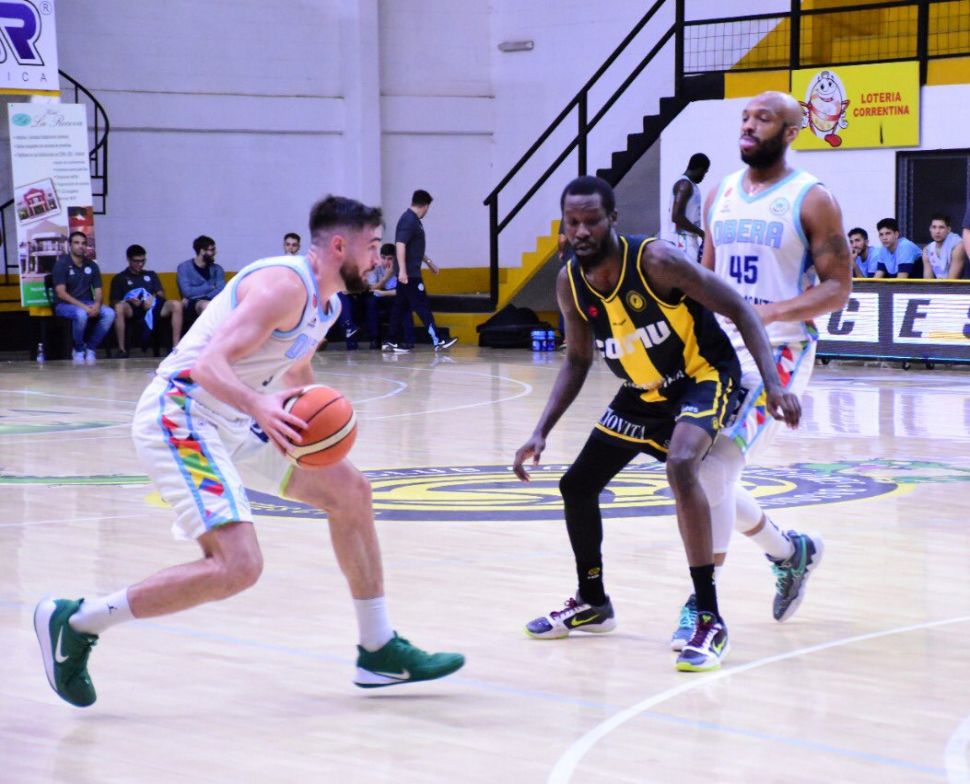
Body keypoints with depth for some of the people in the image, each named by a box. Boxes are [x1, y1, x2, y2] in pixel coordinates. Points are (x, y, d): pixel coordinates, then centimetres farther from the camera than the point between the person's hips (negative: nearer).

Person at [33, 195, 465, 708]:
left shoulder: (326, 303, 11)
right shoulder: (285, 284, -19)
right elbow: (209, 364, -30)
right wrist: (258, 406, -47)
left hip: (229, 421, 10)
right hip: (179, 418, -10)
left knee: (349, 491, 9)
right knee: (238, 567, -20)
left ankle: (379, 651, 18)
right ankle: (74, 622, -8)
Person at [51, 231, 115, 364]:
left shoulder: (92, 265, 8)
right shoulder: (61, 264, -8)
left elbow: (98, 290, 7)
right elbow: (61, 293, -16)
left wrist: (97, 304, -18)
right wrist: (83, 306, -26)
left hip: (87, 304, 5)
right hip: (64, 304, -5)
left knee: (109, 313, -23)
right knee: (81, 314, -38)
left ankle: (90, 348, -9)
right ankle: (78, 350, -14)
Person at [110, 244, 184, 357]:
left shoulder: (151, 275, 30)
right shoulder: (119, 278, 20)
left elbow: (161, 293, 19)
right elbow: (114, 302, 9)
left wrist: (153, 298, -5)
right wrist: (130, 301, -11)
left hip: (152, 306, 3)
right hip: (132, 309, -3)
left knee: (176, 304, -26)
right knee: (119, 307, -39)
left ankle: (176, 347, -31)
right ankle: (122, 350, -35)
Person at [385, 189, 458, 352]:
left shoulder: (413, 219, 15)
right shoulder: (409, 220, -16)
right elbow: (400, 244, -26)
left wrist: (428, 261, 34)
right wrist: (402, 270, -32)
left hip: (408, 273, 10)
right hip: (409, 274, -10)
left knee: (400, 307, 10)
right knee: (422, 306, -8)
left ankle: (392, 343, 12)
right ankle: (437, 341, -7)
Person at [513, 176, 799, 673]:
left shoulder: (655, 261, -28)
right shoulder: (570, 283, -9)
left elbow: (739, 311, -22)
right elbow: (577, 362, 5)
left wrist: (773, 383, -33)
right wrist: (541, 433, -5)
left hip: (703, 378, -7)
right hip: (643, 393, 7)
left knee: (679, 467, -34)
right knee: (576, 485, 11)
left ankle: (710, 621, -29)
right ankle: (592, 603, 36)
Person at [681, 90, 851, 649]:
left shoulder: (811, 200, -8)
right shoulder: (721, 195, 10)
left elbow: (838, 288, -11)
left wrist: (771, 312, -25)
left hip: (778, 354, -7)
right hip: (722, 351, 7)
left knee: (717, 468, -20)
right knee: (702, 473, 10)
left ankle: (704, 603, -11)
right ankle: (790, 552, 33)